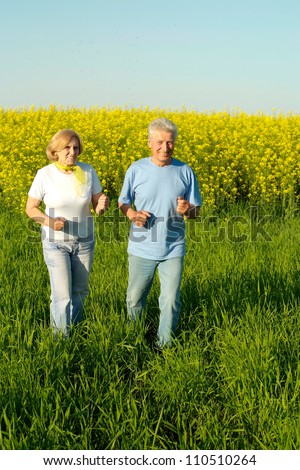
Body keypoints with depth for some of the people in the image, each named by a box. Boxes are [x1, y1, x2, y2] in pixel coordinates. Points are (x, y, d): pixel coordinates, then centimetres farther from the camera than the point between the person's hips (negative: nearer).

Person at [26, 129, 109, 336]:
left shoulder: (88, 171, -9)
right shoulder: (45, 175, -15)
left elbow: (97, 207, -2)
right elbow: (31, 208, -5)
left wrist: (102, 206, -27)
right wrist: (49, 221, -25)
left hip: (84, 241, 3)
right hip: (55, 242, -3)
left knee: (80, 291, 16)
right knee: (62, 295, -6)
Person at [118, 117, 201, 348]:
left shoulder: (185, 172, -4)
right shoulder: (136, 169, -5)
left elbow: (196, 211, 3)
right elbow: (123, 203, 7)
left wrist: (187, 210, -20)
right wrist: (132, 214, -15)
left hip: (173, 250, 0)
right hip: (141, 249, 0)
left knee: (171, 301, 6)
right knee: (135, 299, 14)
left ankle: (165, 345, 26)